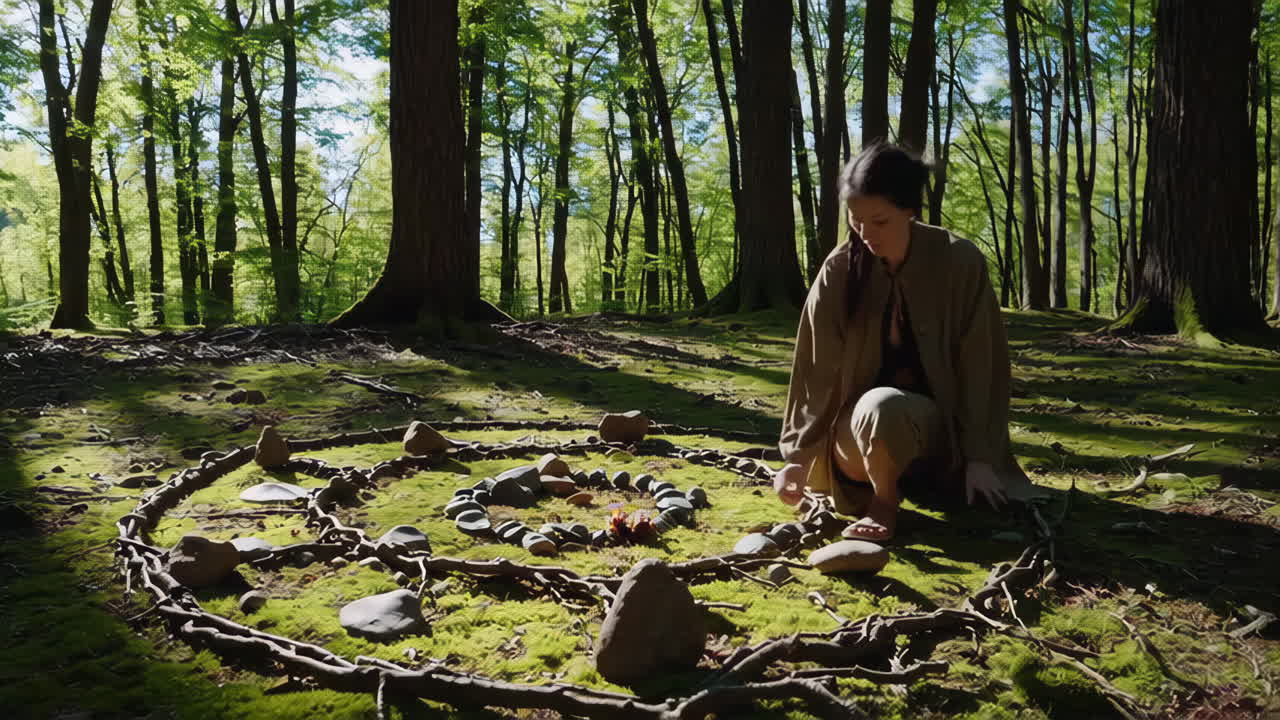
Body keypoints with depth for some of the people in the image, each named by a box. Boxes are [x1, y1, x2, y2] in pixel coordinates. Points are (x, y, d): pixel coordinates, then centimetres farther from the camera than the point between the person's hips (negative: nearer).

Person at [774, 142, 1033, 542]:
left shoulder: (960, 262, -14)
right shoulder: (841, 269, -11)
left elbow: (980, 365, -10)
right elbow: (817, 368, -7)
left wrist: (979, 457, -10)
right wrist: (800, 453, -8)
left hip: (937, 424, 2)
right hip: (860, 426, -1)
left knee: (883, 407, -30)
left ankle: (885, 502, 1)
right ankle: (888, 475, 1)